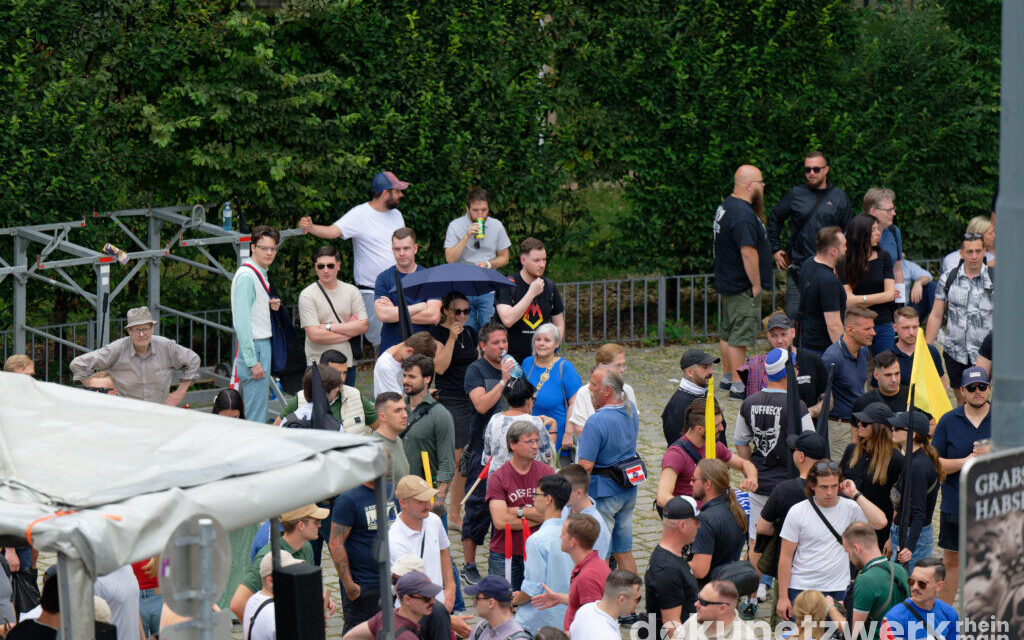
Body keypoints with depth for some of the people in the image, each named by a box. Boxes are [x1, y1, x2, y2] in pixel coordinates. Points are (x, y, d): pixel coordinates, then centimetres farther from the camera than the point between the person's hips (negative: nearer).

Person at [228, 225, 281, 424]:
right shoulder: (246, 276, -15)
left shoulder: (260, 274, 15)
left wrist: (270, 306, 4)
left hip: (263, 345, 10)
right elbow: (242, 322, -20)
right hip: (254, 348, -10)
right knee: (256, 416, -9)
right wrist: (252, 361, -22)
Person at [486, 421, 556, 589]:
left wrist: (519, 511, -11)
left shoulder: (546, 472, 2)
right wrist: (537, 518, -9)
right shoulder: (497, 478, -5)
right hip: (504, 556, -2)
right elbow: (500, 521, -15)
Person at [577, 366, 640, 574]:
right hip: (629, 489, 8)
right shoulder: (631, 410, 2)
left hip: (604, 492, -8)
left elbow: (586, 465, -23)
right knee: (624, 551, 16)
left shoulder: (596, 422, -23)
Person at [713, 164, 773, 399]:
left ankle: (728, 376, 31)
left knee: (727, 332, 20)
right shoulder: (743, 214, -23)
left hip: (727, 281, 11)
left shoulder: (726, 206, 11)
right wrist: (756, 285, -19)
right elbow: (748, 252, -27)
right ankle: (738, 385, -5)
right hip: (743, 286, -11)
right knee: (740, 335, -7)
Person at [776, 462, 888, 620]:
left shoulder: (850, 508, -1)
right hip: (802, 589, -1)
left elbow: (880, 522, -18)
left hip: (838, 590, 1)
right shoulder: (798, 512, -2)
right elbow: (786, 557, 0)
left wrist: (856, 495, -12)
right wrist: (783, 597, -2)